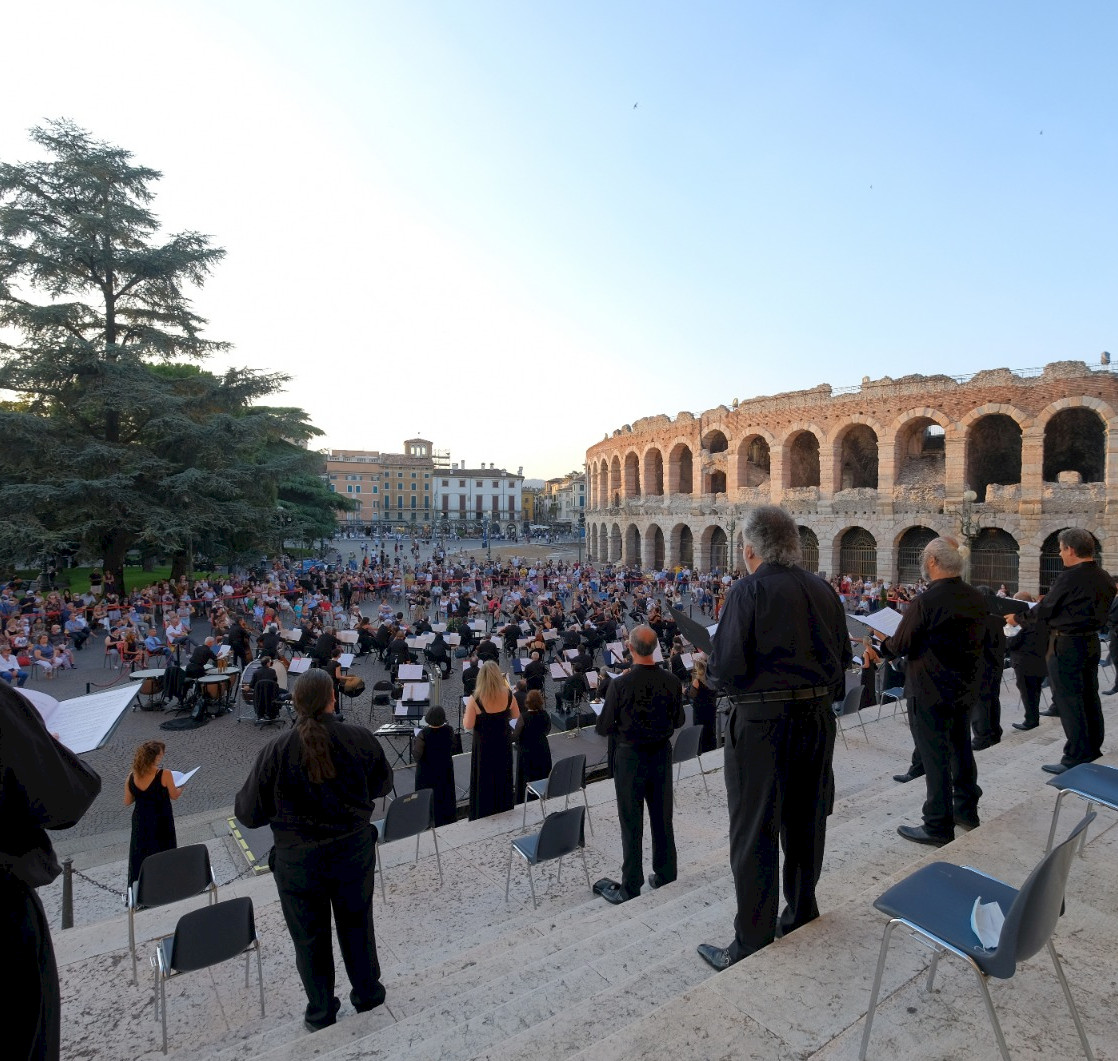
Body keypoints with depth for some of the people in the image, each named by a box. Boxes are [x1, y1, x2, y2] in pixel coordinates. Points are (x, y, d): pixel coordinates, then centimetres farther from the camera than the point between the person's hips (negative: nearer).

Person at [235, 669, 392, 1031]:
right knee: (357, 923, 23)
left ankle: (320, 1012, 38)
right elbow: (382, 785, 0)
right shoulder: (361, 739, -16)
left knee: (310, 936, 20)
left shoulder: (275, 751, -20)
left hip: (298, 860, -1)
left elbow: (249, 814, -10)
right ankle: (367, 993, 41)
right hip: (354, 851, 1)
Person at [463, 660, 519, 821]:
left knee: (483, 783, 14)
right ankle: (503, 811, 36)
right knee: (503, 782, 21)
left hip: (483, 747, -2)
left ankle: (481, 818, 26)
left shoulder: (475, 699, -23)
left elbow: (468, 726, -17)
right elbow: (516, 715, 0)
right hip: (503, 745, 3)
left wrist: (465, 716, 1)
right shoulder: (508, 695, -15)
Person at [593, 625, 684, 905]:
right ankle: (666, 879, 30)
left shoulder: (620, 685, -21)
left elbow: (603, 728, -12)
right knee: (663, 820, 17)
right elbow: (679, 721, 4)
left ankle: (630, 888, 17)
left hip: (630, 756, -3)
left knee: (631, 824, 8)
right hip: (661, 754, 4)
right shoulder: (672, 682, -9)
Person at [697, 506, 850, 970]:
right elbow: (843, 657, 10)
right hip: (816, 717, 7)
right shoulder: (823, 590, 3)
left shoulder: (747, 591, -16)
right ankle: (801, 911, 38)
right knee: (804, 821, 21)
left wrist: (712, 669, 1)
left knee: (754, 831, 5)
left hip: (760, 722, -6)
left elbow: (725, 668, -20)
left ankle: (752, 944, 14)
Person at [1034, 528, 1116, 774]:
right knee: (1089, 696, 17)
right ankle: (1092, 748, 29)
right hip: (1091, 641, 8)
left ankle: (1076, 758, 2)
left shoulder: (1069, 577, -19)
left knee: (1068, 701, -2)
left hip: (1066, 644, -8)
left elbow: (1044, 611, -14)